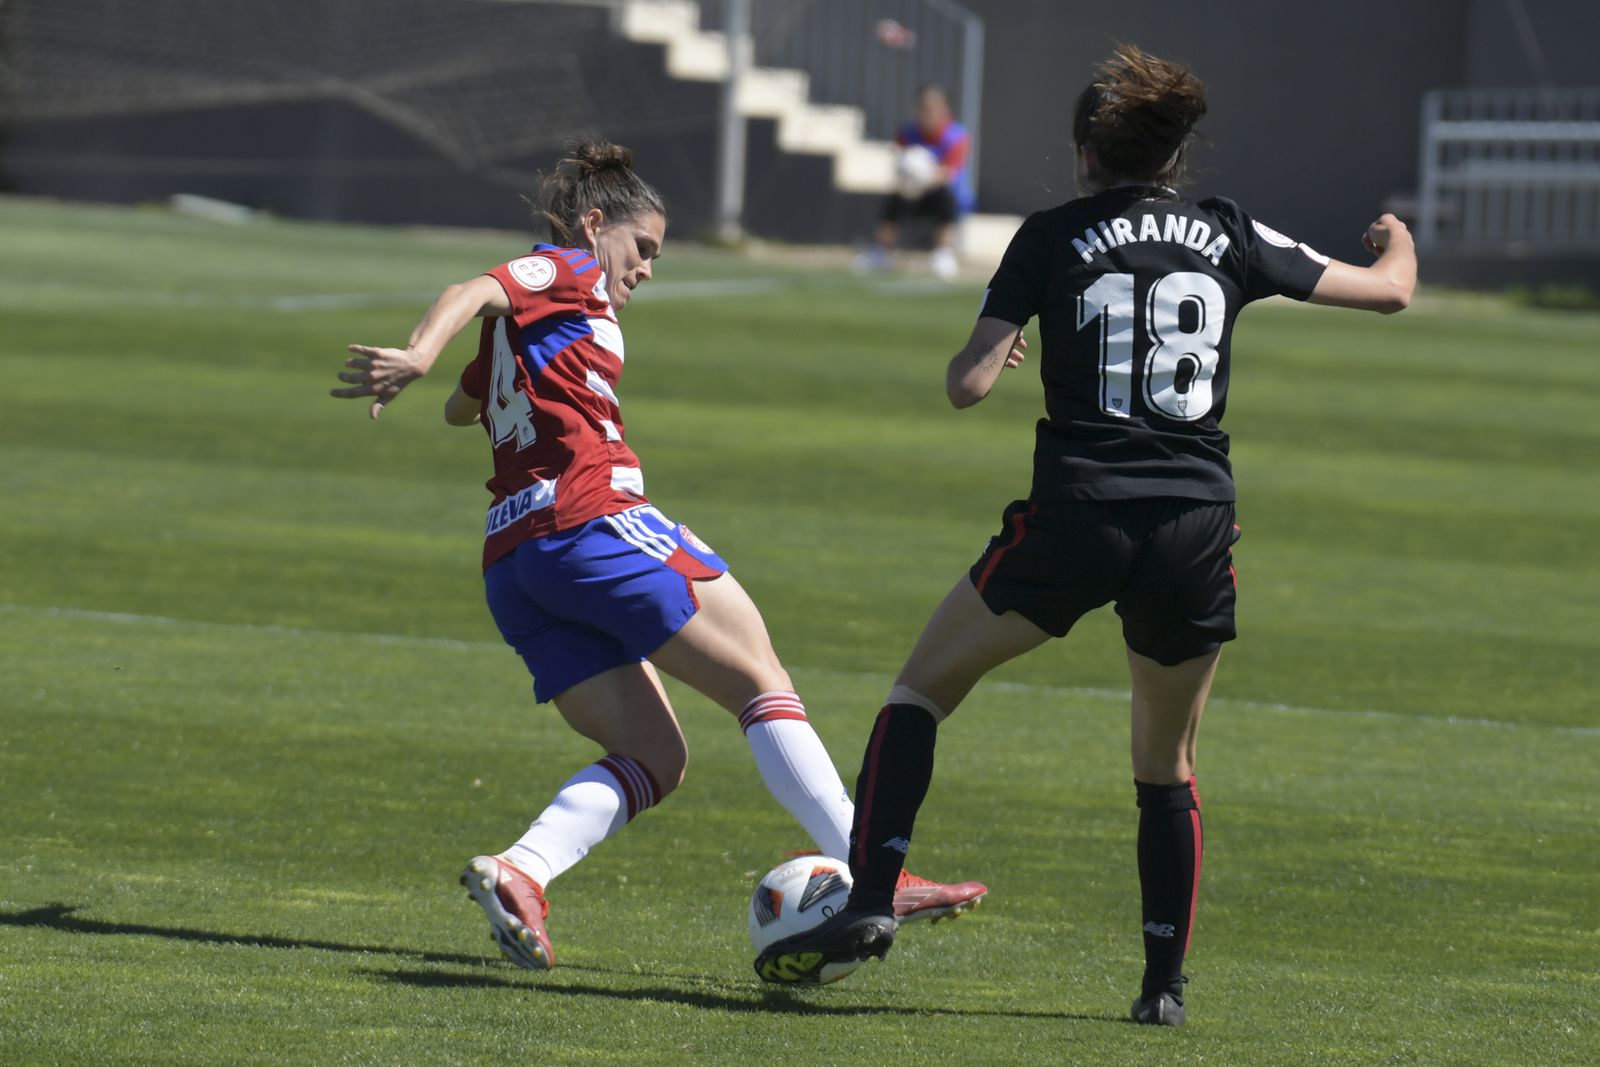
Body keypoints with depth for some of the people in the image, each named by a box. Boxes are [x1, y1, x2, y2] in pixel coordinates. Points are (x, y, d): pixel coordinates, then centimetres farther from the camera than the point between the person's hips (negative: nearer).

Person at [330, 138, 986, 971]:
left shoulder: (516, 324, 28)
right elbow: (474, 293, -15)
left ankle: (520, 871, -18)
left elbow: (462, 408, 44)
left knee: (653, 757, 5)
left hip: (513, 559, 9)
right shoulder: (569, 273, 5)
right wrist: (417, 356, -32)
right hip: (593, 521, -9)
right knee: (762, 684, -2)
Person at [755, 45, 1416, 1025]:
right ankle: (1165, 983, 15)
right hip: (1197, 527, 2)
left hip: (1076, 517, -2)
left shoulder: (1054, 238, 3)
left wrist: (980, 360, 21)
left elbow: (970, 384, -4)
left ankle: (870, 900, -1)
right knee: (1167, 770, 19)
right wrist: (1400, 244, 41)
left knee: (922, 689, 14)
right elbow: (1389, 292, 18)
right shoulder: (1230, 237, 9)